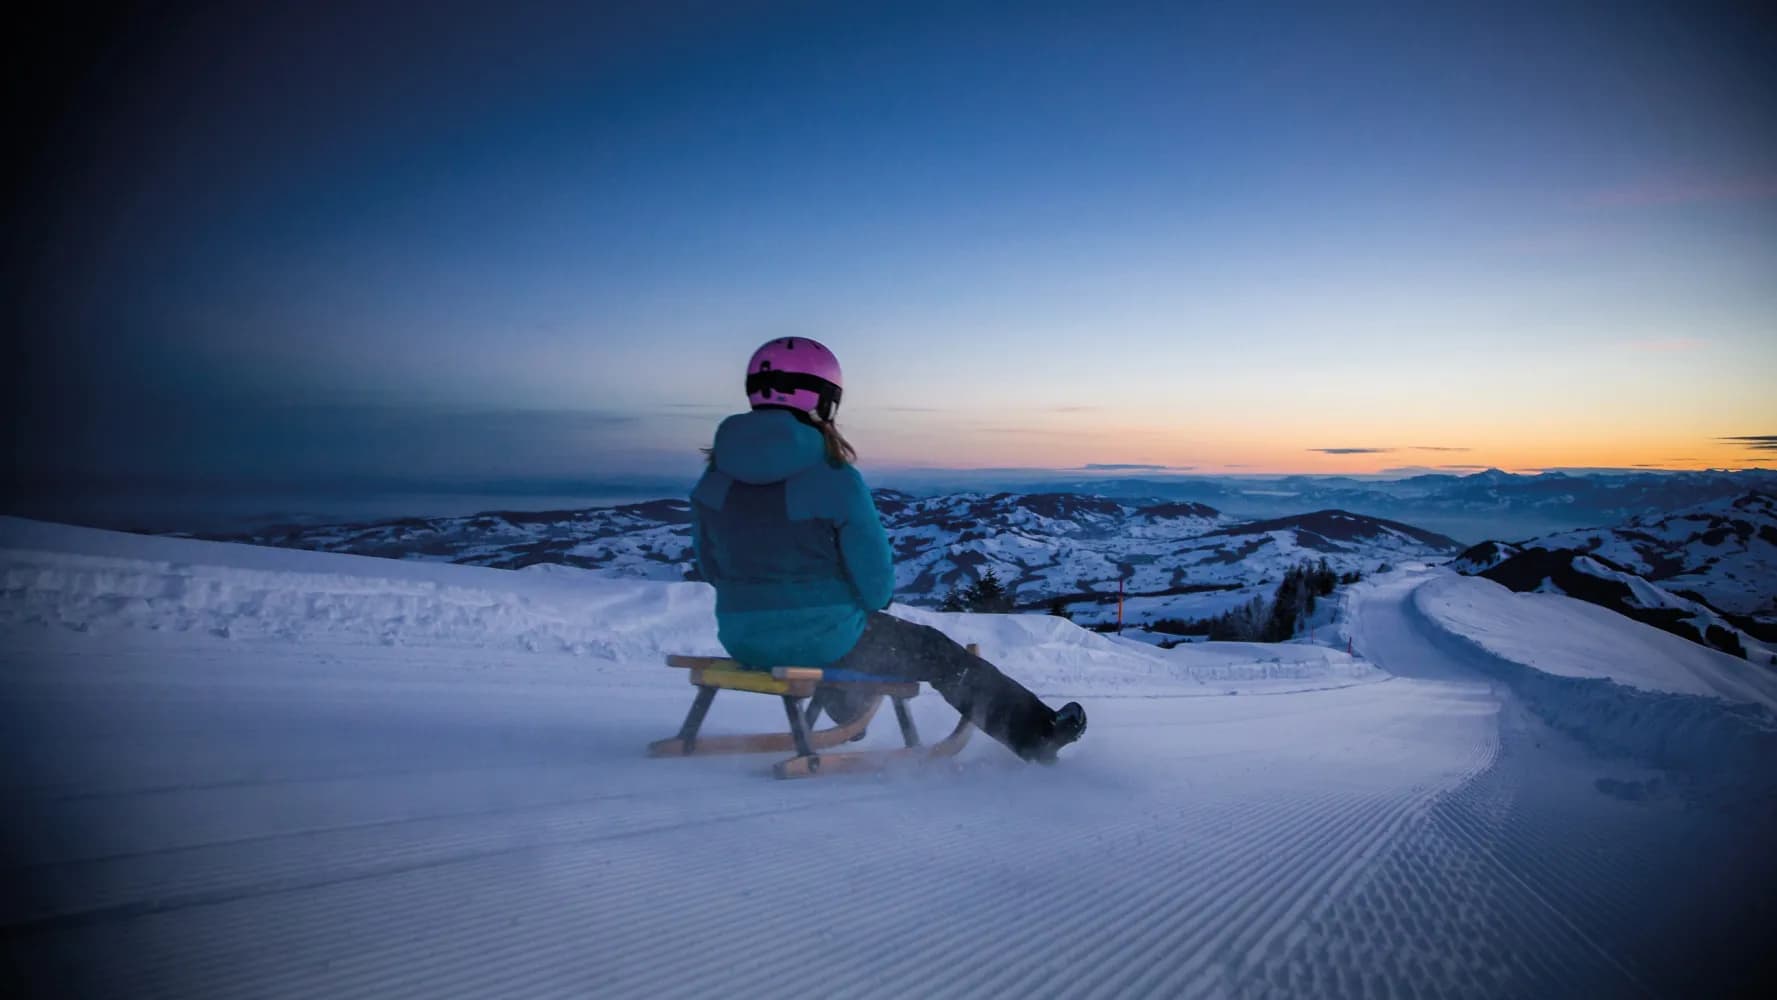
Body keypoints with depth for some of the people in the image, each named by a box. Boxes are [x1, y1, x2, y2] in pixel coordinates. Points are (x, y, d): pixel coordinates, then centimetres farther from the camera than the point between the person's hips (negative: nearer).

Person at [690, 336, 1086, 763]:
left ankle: (847, 715, 67)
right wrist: (865, 603, 10)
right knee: (936, 652, 18)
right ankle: (1036, 733, 30)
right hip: (826, 643, -5)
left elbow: (709, 566, 8)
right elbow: (875, 582, -13)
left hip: (741, 642, 6)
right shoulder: (835, 478, -18)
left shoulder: (712, 481, -3)